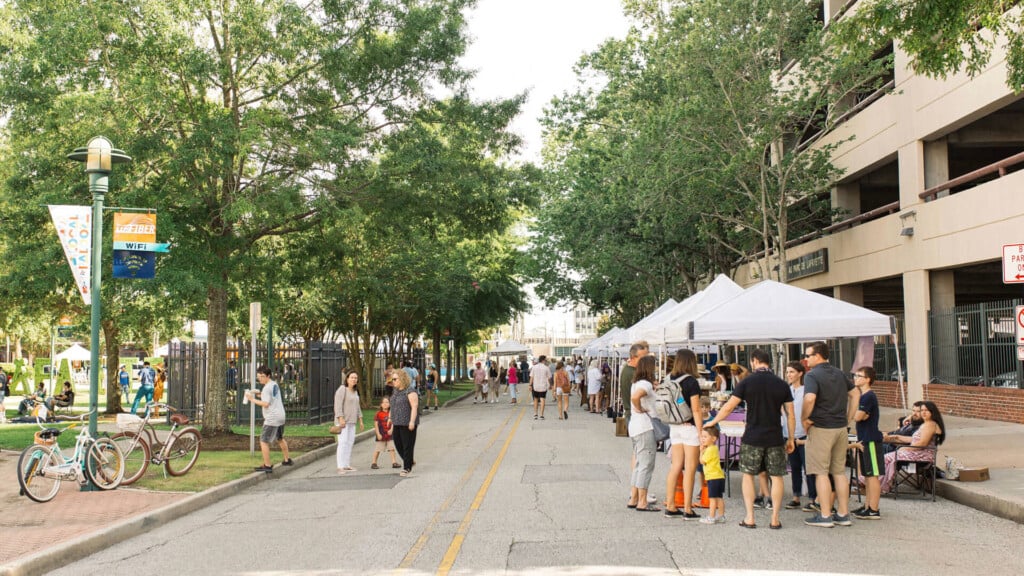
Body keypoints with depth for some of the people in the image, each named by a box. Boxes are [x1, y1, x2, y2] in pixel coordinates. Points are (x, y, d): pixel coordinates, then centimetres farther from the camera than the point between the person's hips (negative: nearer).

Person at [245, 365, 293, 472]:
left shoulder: (267, 388, -16)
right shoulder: (275, 384, 12)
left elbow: (266, 404, -23)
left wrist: (252, 399, -17)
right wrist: (260, 395, 13)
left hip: (272, 418, -10)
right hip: (281, 416, 10)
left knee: (264, 441, -4)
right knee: (280, 439, 27)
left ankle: (267, 466, -5)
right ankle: (287, 460, 37)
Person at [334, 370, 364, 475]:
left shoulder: (355, 391, 16)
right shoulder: (342, 389, -9)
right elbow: (338, 405, -16)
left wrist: (360, 420, 18)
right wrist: (341, 419, -22)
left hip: (351, 421, 8)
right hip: (342, 421, -8)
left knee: (350, 442, 7)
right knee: (343, 442, -12)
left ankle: (347, 465, 12)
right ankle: (340, 467, -13)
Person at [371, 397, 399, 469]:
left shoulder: (391, 413, 1)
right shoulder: (379, 413, -8)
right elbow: (376, 424, -8)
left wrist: (391, 430, -12)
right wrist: (378, 434, -11)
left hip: (389, 433, 3)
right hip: (381, 434, -3)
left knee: (392, 448, 5)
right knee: (378, 449, 4)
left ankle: (394, 462, 11)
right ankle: (374, 463, 13)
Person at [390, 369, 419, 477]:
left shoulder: (410, 392, -12)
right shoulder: (396, 391, 13)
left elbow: (414, 407, -18)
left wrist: (412, 421, -26)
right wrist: (393, 422, 20)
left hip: (407, 424, -8)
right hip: (398, 423, 8)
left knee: (407, 445, -2)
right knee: (398, 443, 10)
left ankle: (407, 468, 7)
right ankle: (410, 460, 29)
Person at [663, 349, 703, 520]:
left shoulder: (670, 380, 4)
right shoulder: (691, 382, -14)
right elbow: (696, 410, -14)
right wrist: (701, 432, -11)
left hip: (674, 427, 6)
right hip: (690, 427, -6)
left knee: (675, 467, 11)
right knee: (690, 469, 0)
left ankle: (670, 506, 14)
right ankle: (688, 510, 3)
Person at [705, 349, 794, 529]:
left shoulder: (747, 382, -5)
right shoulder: (782, 385, 3)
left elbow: (728, 408, -4)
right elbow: (790, 415, 4)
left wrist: (712, 423, 10)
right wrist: (791, 438, 13)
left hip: (752, 438, -2)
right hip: (775, 438, 2)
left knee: (748, 475, 10)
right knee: (776, 476, 9)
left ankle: (750, 518, 7)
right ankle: (775, 519, 8)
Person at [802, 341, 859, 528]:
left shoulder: (812, 375, -12)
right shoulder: (839, 373, 12)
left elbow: (810, 398, -28)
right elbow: (855, 394, 19)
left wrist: (805, 418, -14)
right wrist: (848, 418, 17)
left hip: (821, 428, -7)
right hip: (841, 428, 7)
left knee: (821, 472, -1)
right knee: (839, 471, 12)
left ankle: (825, 516, 1)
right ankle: (843, 514, 16)